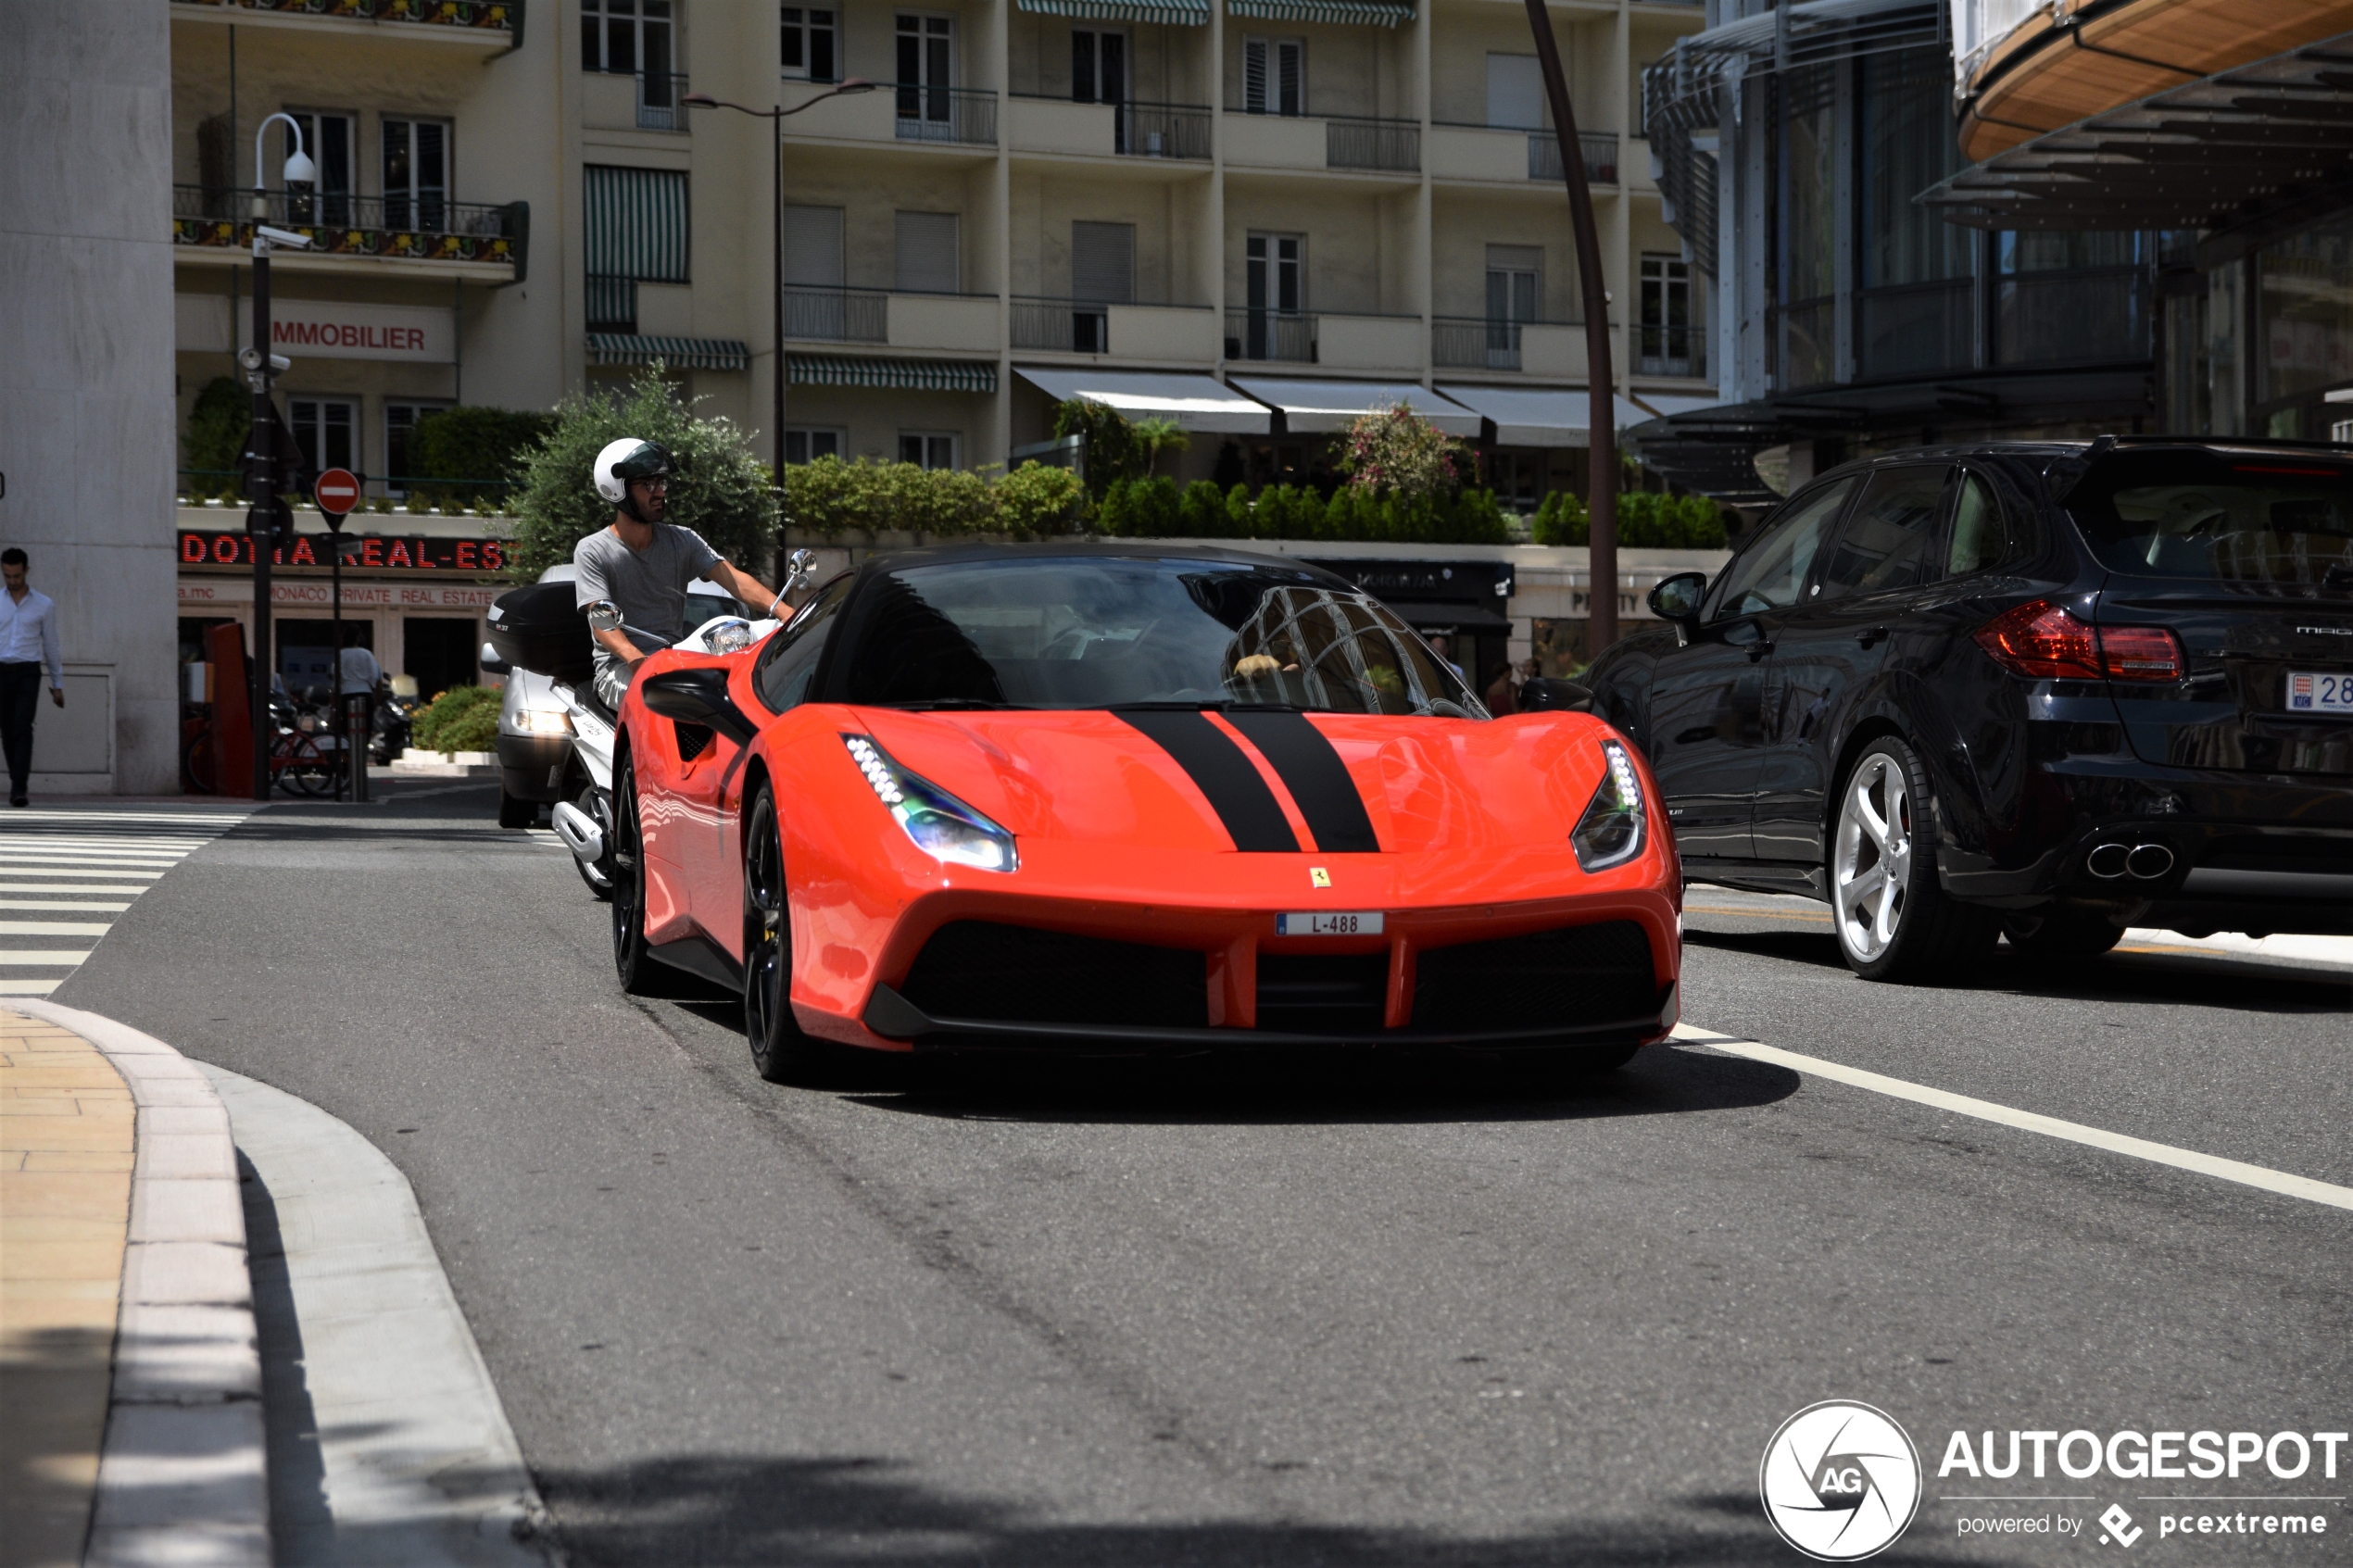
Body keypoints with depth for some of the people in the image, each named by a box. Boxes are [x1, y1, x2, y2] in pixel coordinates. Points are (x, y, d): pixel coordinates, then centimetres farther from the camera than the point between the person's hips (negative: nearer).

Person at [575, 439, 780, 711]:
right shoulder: (592, 552, 0)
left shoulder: (682, 541, 11)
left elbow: (735, 580, -2)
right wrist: (638, 662, -34)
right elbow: (601, 623, -12)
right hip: (620, 667, -4)